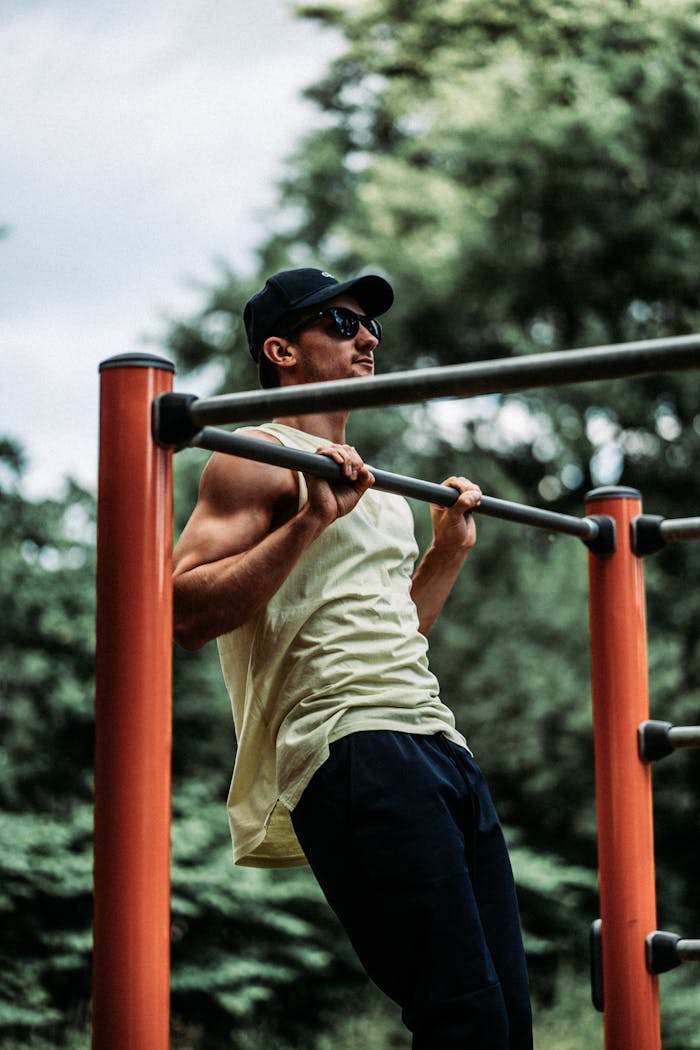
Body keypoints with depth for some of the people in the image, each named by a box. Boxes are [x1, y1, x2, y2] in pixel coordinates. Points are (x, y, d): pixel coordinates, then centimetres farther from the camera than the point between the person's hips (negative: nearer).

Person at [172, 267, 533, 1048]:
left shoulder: (371, 484, 27)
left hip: (436, 740, 9)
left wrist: (451, 547, 31)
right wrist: (310, 518, -17)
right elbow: (189, 614, -13)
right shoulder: (256, 460, 1)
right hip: (353, 749, -9)